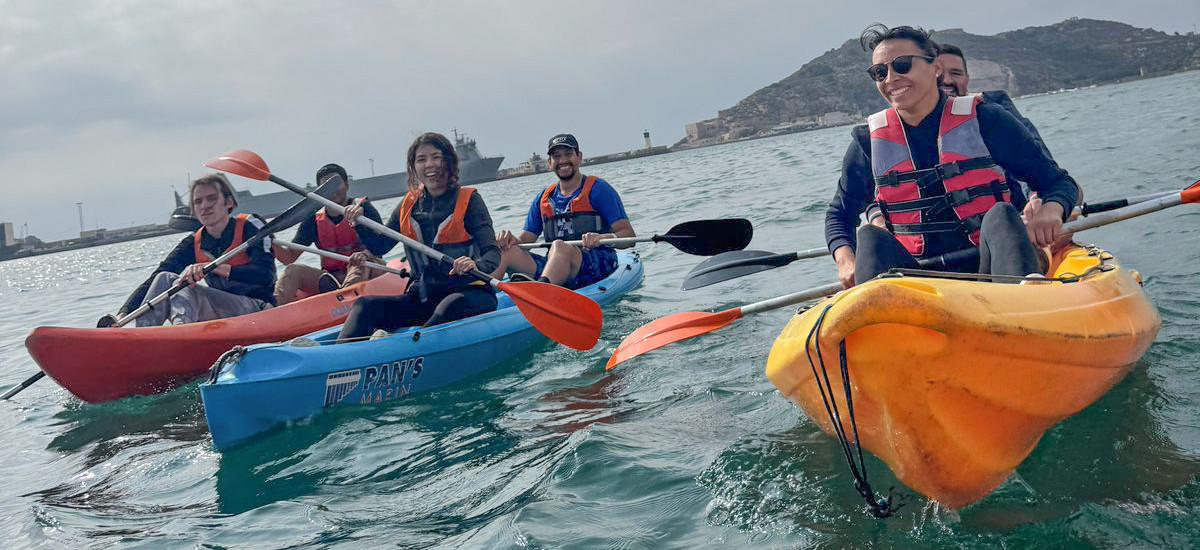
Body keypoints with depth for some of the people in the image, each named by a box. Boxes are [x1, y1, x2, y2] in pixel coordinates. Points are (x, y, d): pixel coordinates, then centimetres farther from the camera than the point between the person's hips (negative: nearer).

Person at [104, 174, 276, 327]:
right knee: (165, 278, -13)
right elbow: (152, 282, 0)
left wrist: (215, 267, -31)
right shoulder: (193, 244, 9)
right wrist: (122, 315, -17)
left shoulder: (250, 226, -4)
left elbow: (266, 275, -20)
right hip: (221, 319, 5)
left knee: (185, 287, -26)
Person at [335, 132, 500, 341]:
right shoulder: (409, 205, 11)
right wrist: (360, 222, -1)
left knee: (453, 303, -38)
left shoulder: (468, 200, -3)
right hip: (423, 298, 5)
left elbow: (493, 253, -14)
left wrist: (476, 265, -37)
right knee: (366, 304, -13)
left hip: (470, 294, -5)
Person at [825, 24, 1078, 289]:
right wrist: (846, 261, -8)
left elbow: (1057, 181, 8)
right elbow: (838, 215, 16)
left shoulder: (985, 120, 3)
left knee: (1000, 215, -28)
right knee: (869, 237, -24)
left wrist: (1050, 209, -18)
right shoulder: (869, 141, 8)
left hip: (986, 267, -1)